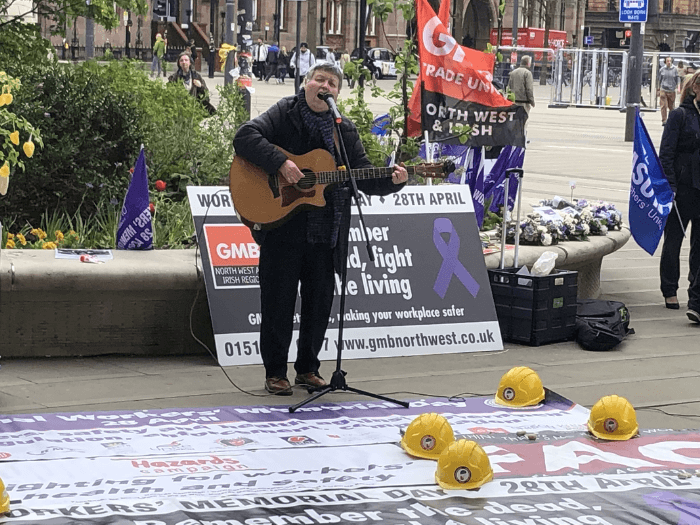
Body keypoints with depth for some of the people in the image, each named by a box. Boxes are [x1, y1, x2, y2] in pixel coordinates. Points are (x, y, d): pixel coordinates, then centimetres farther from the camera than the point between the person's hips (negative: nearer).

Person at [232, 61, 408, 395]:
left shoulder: (344, 130, 12)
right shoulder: (284, 114, 0)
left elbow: (364, 177, 10)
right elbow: (245, 138, -15)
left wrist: (391, 181, -10)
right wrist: (281, 163, -25)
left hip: (326, 231, 4)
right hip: (283, 226, -4)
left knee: (319, 302, 9)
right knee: (278, 299, 0)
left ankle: (307, 368, 24)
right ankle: (275, 373, 10)